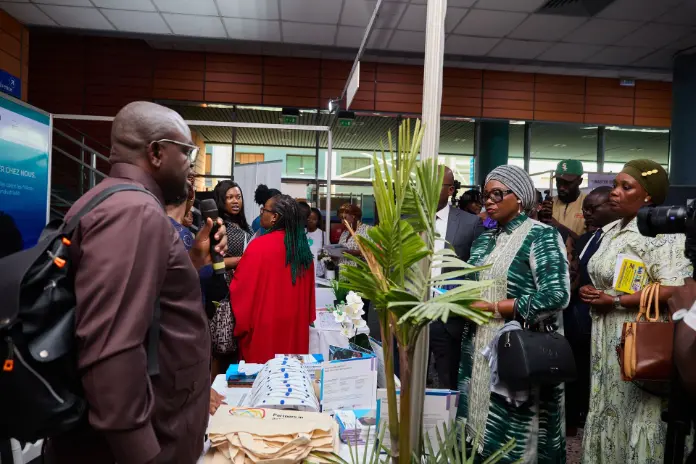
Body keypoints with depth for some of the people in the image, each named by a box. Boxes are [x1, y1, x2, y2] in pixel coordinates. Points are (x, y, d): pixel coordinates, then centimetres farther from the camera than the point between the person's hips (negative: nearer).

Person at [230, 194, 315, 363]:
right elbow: (308, 288, 8)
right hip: (295, 323, 6)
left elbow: (240, 286, -11)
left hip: (264, 324, -6)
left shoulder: (260, 246, -18)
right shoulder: (302, 246, 0)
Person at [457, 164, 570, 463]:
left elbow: (555, 296, -19)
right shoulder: (484, 241, 13)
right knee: (481, 430, 13)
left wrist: (491, 308, -16)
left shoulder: (542, 235, -8)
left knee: (515, 439, 4)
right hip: (480, 347, 6)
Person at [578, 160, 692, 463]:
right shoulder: (611, 230, 11)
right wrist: (589, 292, 1)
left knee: (633, 415, 5)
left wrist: (614, 301, -20)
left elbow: (674, 290, -25)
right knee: (608, 412, 17)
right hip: (608, 336, 8)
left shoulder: (660, 233, -14)